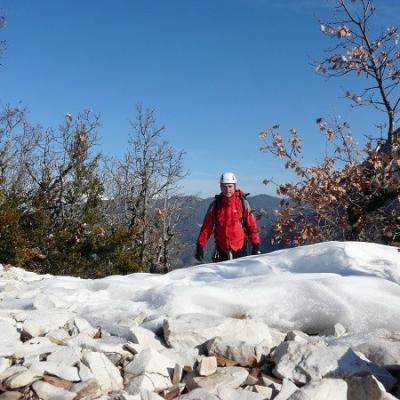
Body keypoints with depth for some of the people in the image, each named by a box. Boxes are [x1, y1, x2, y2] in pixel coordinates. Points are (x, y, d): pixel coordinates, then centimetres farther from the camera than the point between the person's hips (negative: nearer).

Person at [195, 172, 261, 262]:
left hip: (240, 249, -1)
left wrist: (256, 246, -3)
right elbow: (206, 227, 4)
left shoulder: (242, 203, -3)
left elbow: (251, 225, 0)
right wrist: (200, 246, 0)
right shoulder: (215, 205, 1)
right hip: (222, 250, 1)